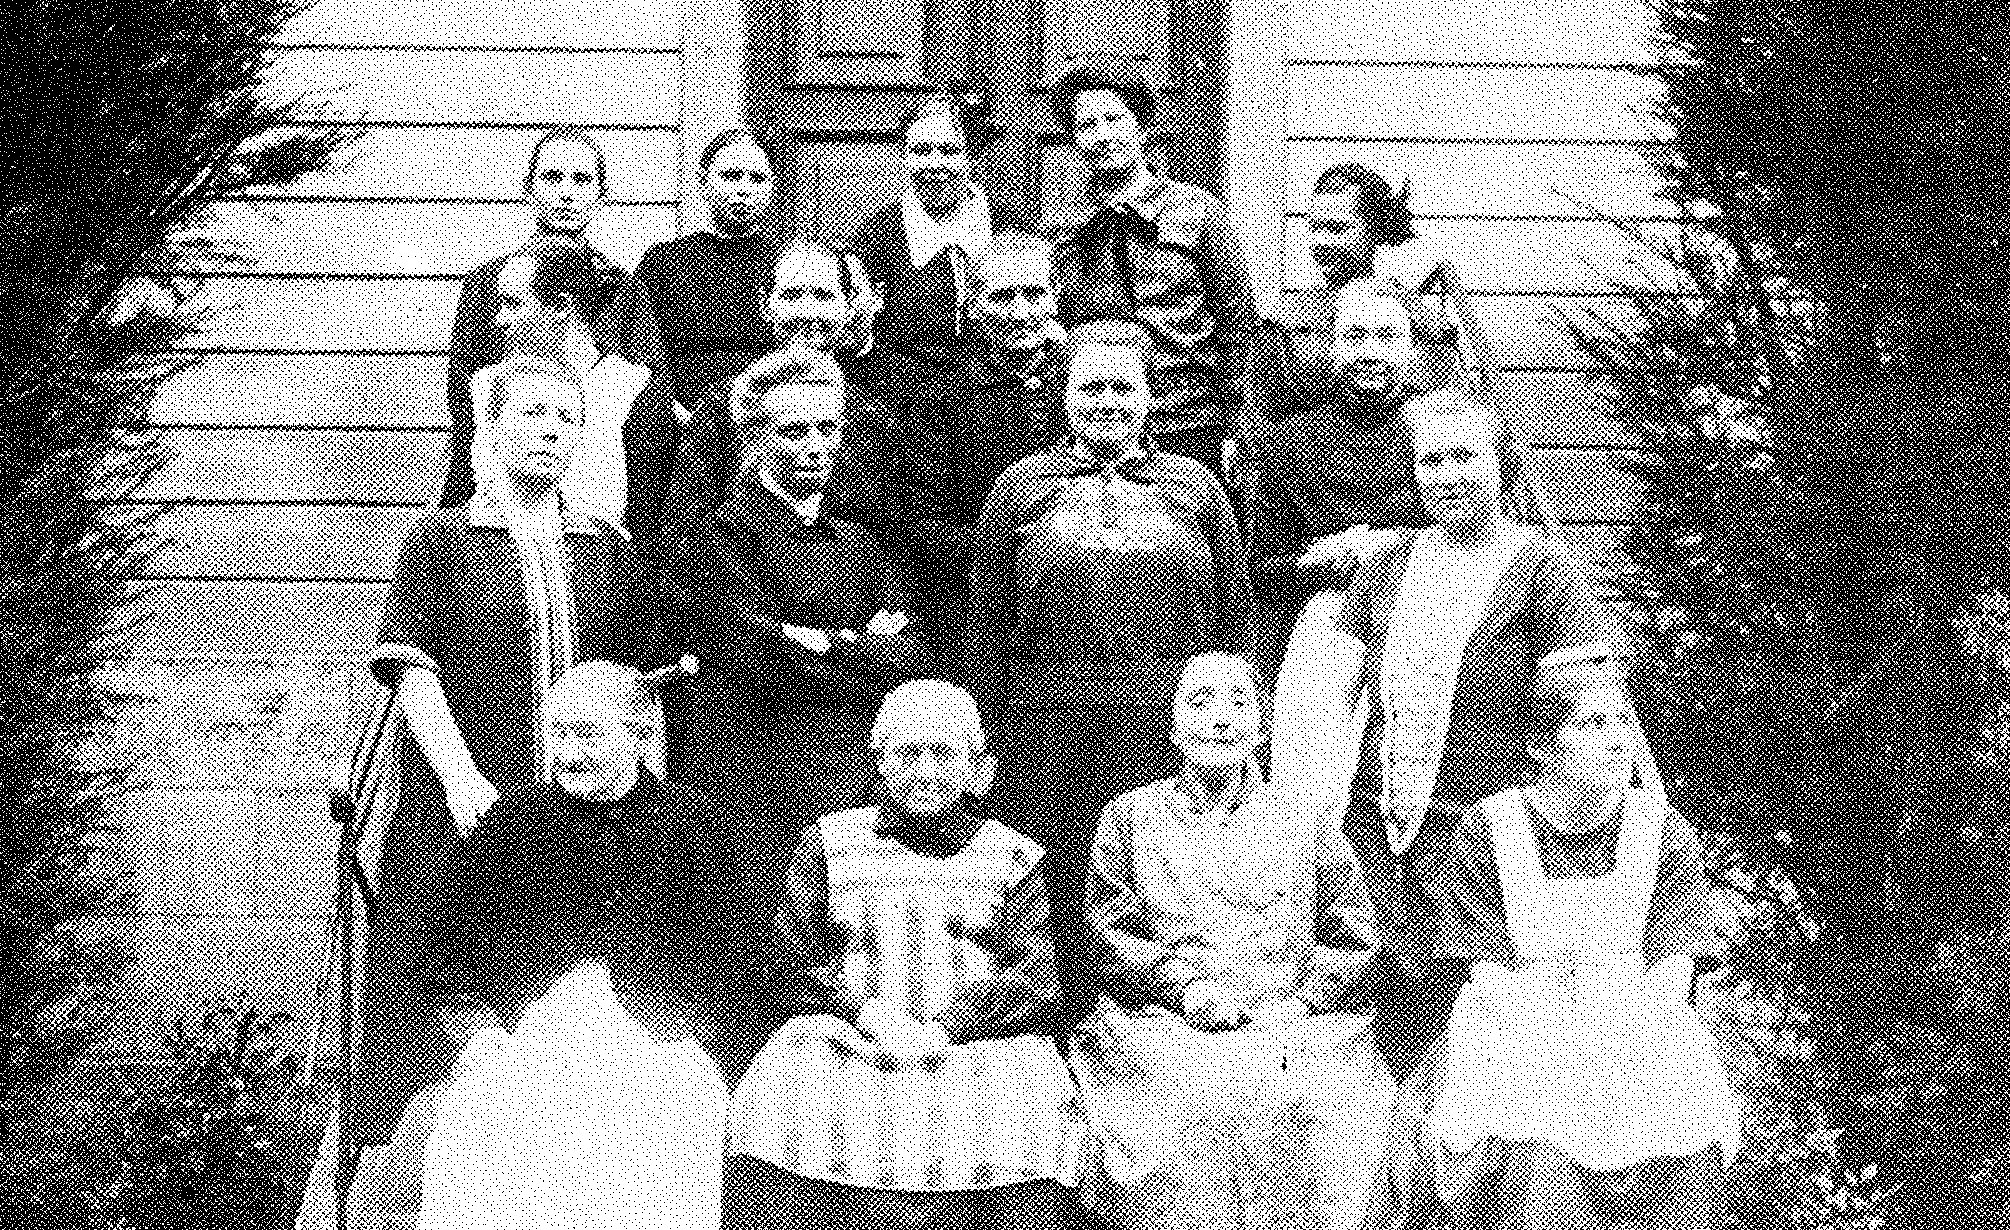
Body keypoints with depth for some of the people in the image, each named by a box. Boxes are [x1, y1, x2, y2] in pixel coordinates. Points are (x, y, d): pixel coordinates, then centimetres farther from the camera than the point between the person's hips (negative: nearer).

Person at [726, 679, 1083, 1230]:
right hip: (844, 1039, 0)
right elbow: (798, 961, 8)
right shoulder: (829, 844, 16)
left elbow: (1036, 983, 4)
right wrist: (872, 1016, -11)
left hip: (983, 1041, 0)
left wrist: (940, 1029, -12)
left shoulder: (1014, 859, 14)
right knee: (778, 1107, -31)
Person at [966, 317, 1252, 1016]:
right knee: (1056, 902, 0)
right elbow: (987, 622, 9)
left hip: (1174, 732, 1)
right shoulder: (1019, 490, 10)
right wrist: (993, 732, 3)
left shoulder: (1195, 487, 13)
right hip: (1048, 736, 0)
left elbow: (1233, 612, 13)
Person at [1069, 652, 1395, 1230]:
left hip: (1301, 1045, 1)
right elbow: (1111, 939, 6)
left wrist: (1295, 998, -6)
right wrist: (1186, 988, -9)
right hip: (1167, 1041, -1)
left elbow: (1354, 941, 11)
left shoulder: (1305, 824, 18)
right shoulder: (1131, 818, 15)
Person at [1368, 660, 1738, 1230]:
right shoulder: (1487, 831, 0)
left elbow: (1669, 983, -3)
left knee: (1690, 1160, -29)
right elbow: (1493, 980, -5)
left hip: (1642, 1045, 2)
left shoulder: (1663, 832, 5)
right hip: (1518, 1043, -2)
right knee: (1539, 1167, -33)